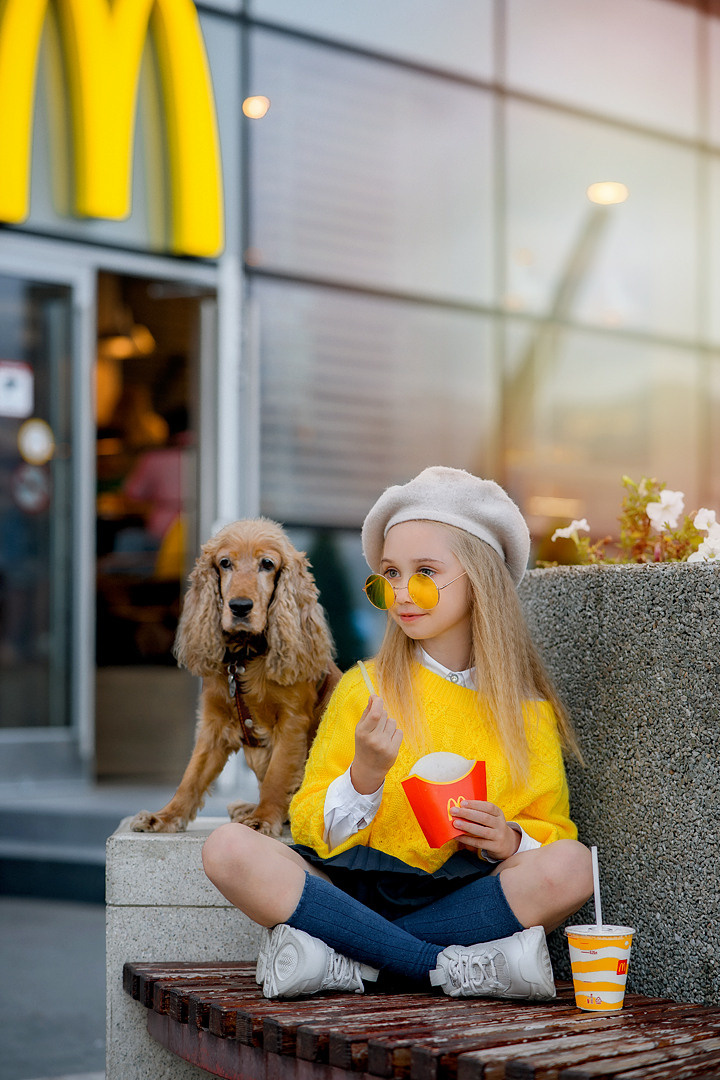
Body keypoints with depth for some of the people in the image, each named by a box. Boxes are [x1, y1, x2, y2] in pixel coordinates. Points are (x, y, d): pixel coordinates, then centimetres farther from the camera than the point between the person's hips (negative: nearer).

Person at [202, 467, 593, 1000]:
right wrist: (364, 778, -17)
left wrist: (510, 840, -12)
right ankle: (455, 968, -28)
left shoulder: (528, 710, 9)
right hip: (356, 886, 0)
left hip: (464, 899, 0)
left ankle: (342, 959, -26)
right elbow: (311, 827, 3)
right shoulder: (362, 689, 7)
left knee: (571, 864, -28)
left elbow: (552, 829, 10)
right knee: (229, 849, -26)